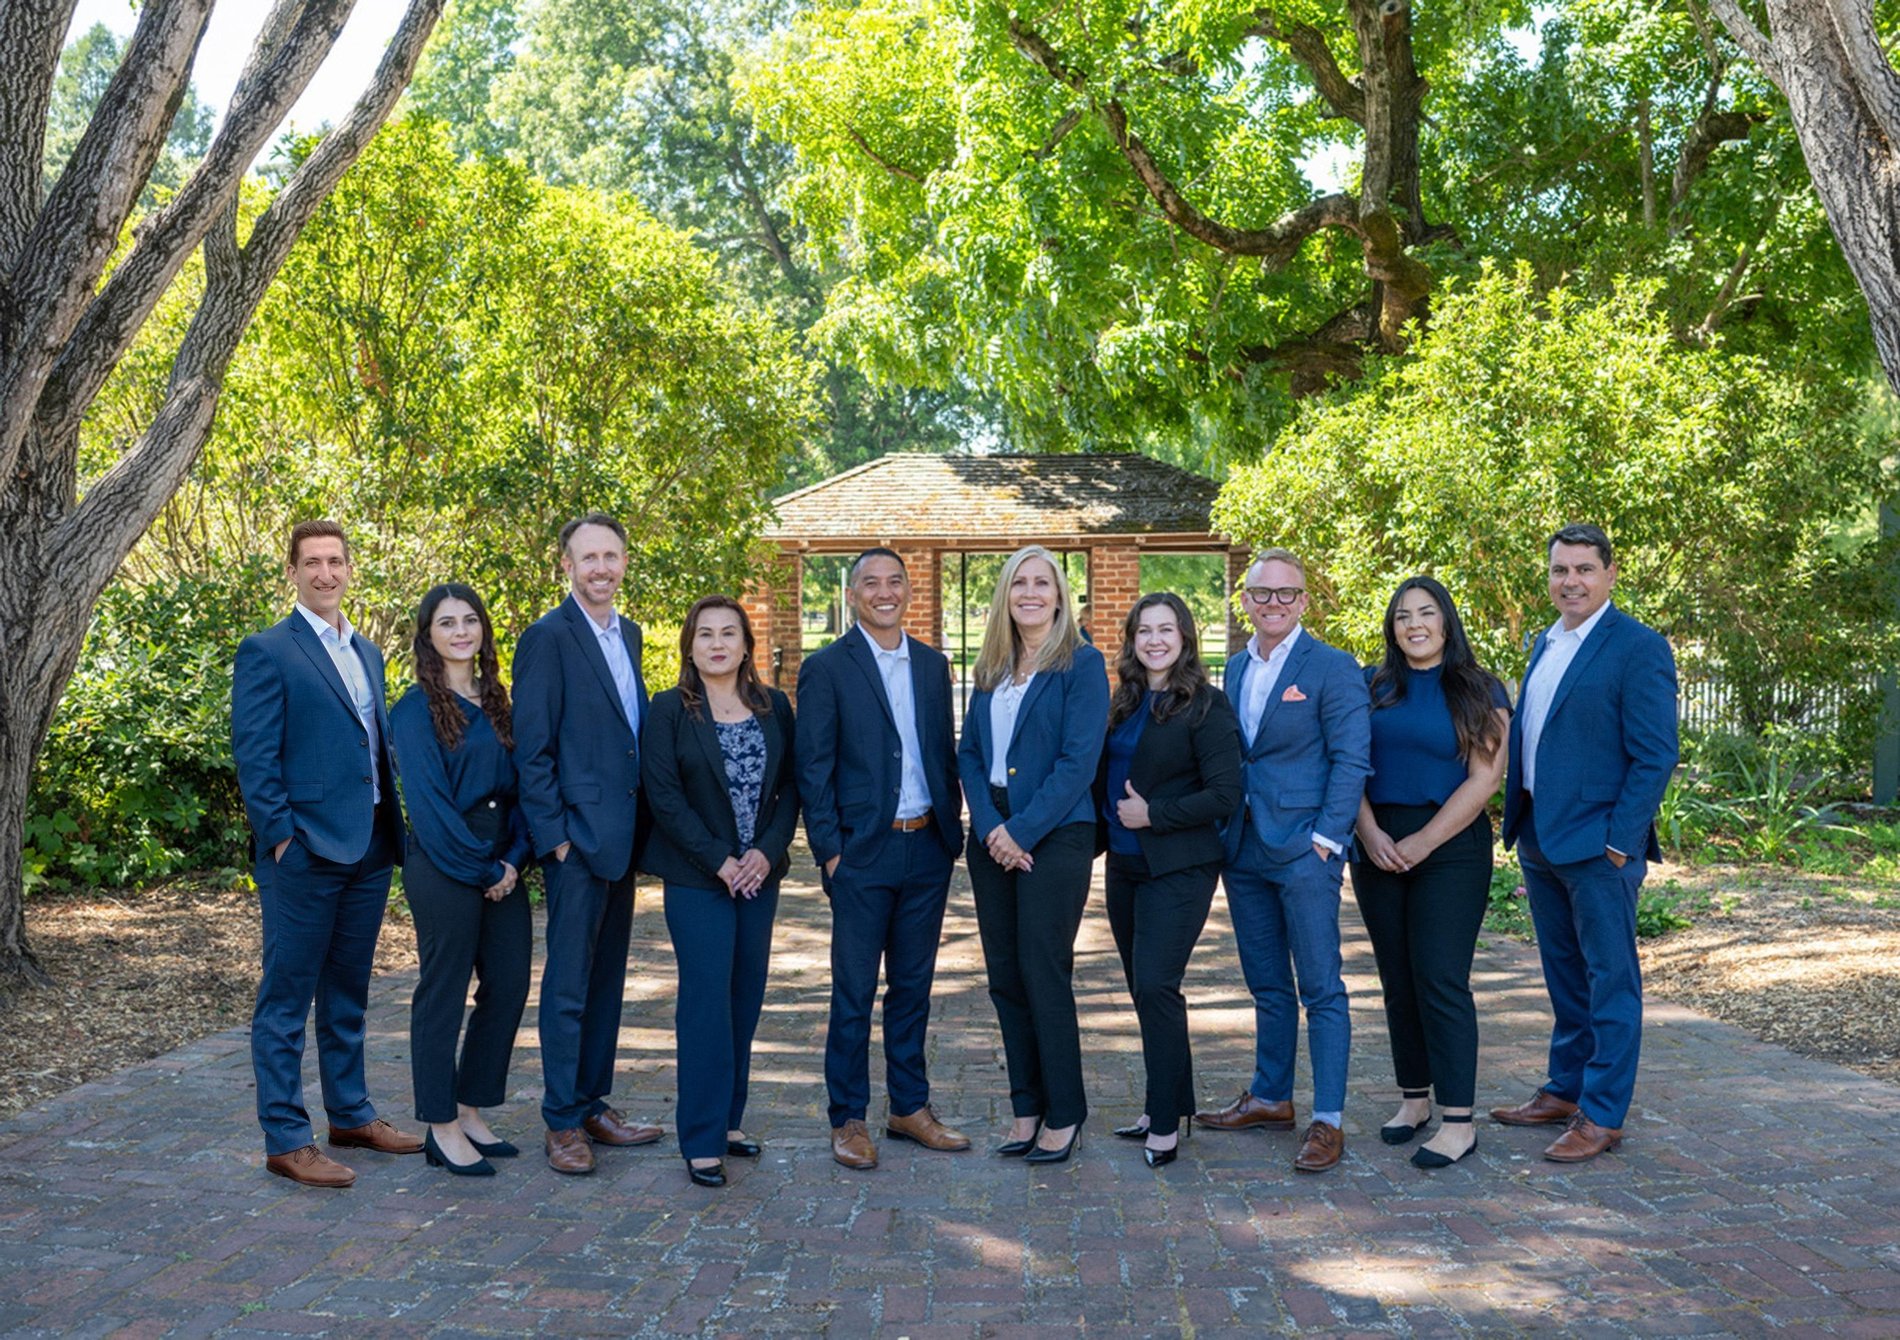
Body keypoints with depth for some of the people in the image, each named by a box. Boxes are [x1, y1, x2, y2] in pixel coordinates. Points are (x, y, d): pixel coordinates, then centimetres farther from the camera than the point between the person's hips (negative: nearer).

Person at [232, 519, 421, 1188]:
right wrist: (281, 837, -15)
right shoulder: (267, 651, -6)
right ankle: (286, 1139, 7)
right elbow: (254, 755, -10)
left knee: (348, 994, 17)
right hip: (304, 854, -7)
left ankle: (350, 1114, 28)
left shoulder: (367, 653, 16)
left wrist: (392, 830, 11)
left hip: (368, 851, 7)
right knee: (286, 1000, 1)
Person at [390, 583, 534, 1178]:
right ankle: (442, 1129, 11)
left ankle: (471, 1112, 21)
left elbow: (517, 787, 11)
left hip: (502, 866, 7)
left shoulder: (496, 703, 13)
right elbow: (428, 799, -12)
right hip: (444, 866, -7)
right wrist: (481, 869, -12)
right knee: (443, 994, 2)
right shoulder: (416, 708, -6)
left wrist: (515, 858, -3)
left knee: (509, 987, 7)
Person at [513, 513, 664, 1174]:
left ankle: (594, 1104, 24)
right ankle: (562, 1122, 9)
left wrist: (647, 823, 11)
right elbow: (532, 749, -11)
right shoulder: (547, 637, -9)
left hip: (623, 835, 8)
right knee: (568, 983, 0)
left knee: (607, 979, 14)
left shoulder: (627, 634, 14)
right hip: (578, 836, -8)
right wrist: (554, 835, -15)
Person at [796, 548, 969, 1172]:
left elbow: (945, 753, 14)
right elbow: (813, 769, -6)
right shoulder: (826, 668, -4)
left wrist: (952, 833, 7)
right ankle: (848, 1120, 12)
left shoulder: (933, 664, 11)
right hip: (862, 853, -5)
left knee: (913, 985, 13)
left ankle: (910, 1108, 23)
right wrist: (829, 851, -10)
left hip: (927, 849, 5)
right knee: (854, 993, 2)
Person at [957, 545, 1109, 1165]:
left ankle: (1063, 1115, 10)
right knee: (1005, 978, 8)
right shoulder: (991, 670, 12)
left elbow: (1079, 761, -13)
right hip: (993, 836, 6)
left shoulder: (1081, 664, -5)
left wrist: (1022, 830, -15)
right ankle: (1026, 1107, 19)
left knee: (1045, 976, -4)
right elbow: (969, 754, 9)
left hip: (1054, 837, -6)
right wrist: (989, 827, -7)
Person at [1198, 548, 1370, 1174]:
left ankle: (1328, 1121, 4)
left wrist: (1326, 840, -15)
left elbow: (1351, 760, -10)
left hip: (1303, 849, -6)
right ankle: (1270, 1098, 28)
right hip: (1244, 850, 7)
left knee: (1321, 989, -1)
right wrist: (1227, 829, 9)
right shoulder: (1236, 667, 12)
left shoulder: (1332, 668, -7)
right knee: (1267, 986, 16)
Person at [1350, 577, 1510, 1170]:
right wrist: (1369, 831, -9)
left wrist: (1421, 843, -12)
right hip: (1378, 848, 4)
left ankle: (1459, 1121, -2)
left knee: (1440, 980, -7)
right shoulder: (1372, 687, 10)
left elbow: (1484, 778, -7)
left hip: (1449, 848, -4)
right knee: (1398, 981, 9)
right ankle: (1414, 1098, 21)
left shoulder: (1479, 691, 0)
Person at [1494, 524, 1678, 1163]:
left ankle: (1603, 1115, 9)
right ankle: (1564, 1091, 29)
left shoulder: (1640, 649, -11)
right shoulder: (1545, 643, 13)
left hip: (1599, 845, -8)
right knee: (1564, 976, 17)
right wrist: (1519, 823, 12)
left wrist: (1619, 842, -17)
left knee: (1610, 980, 2)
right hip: (1540, 839, 8)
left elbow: (1655, 757, -14)